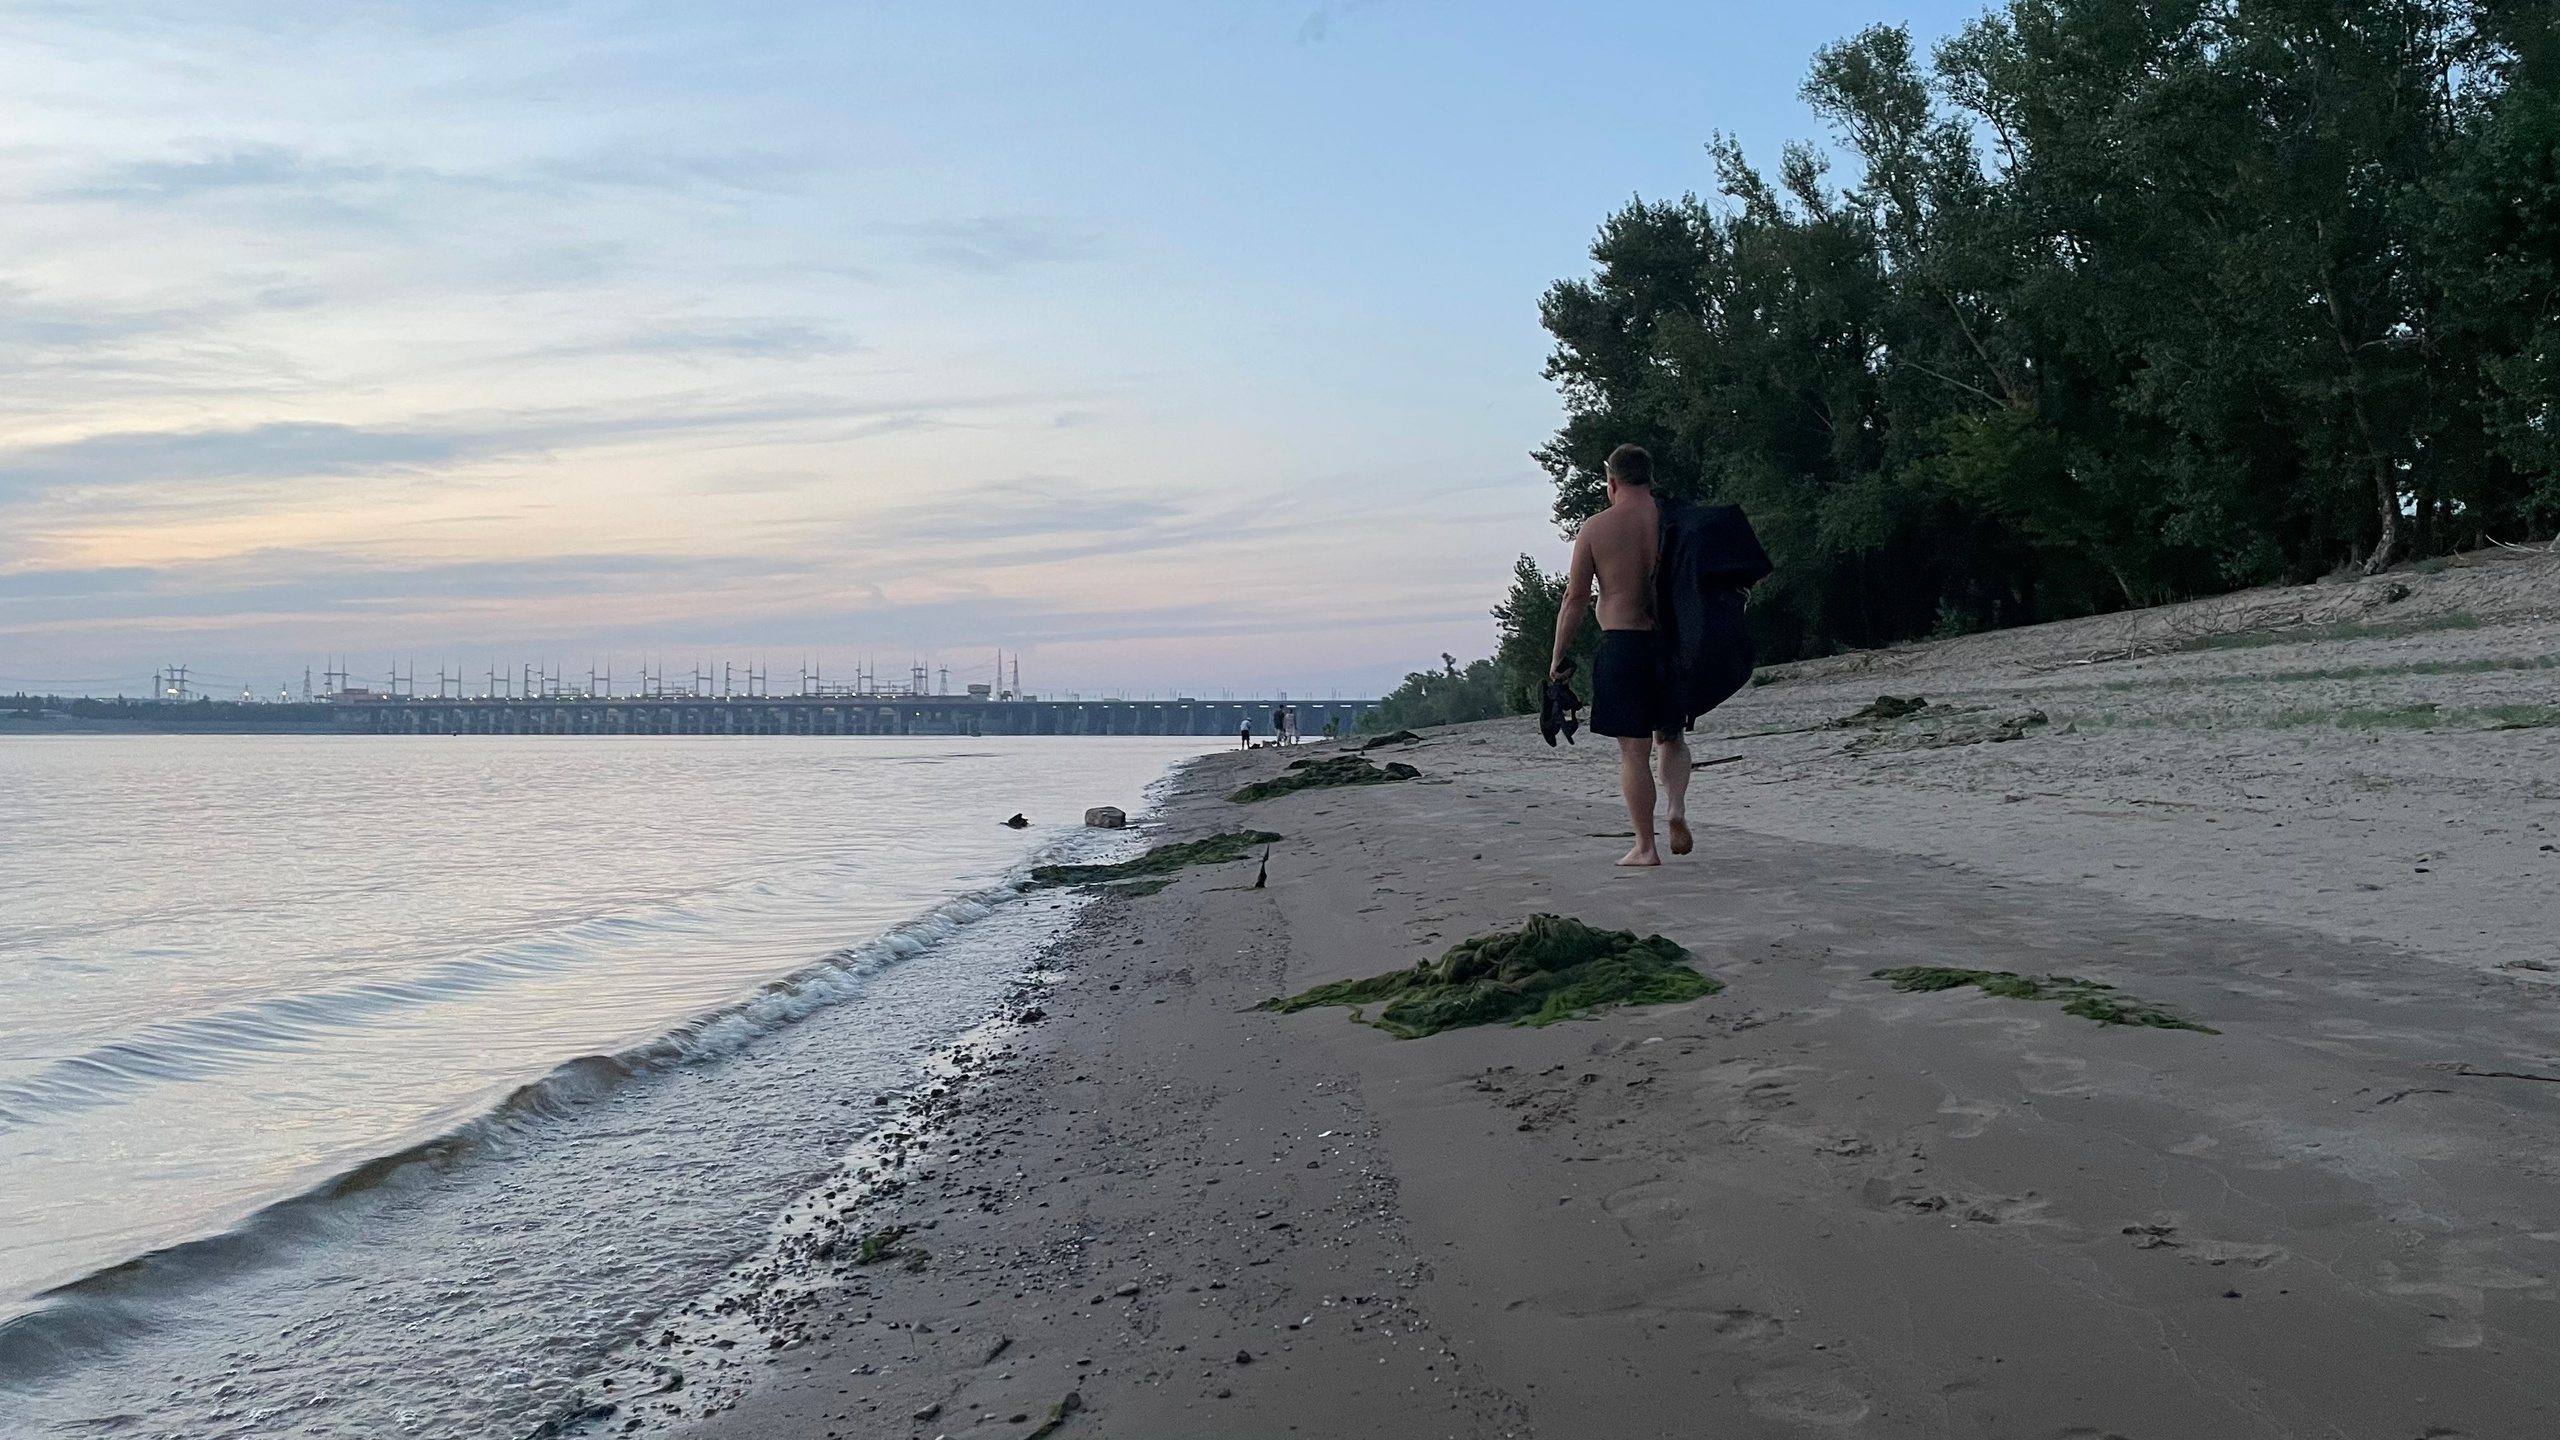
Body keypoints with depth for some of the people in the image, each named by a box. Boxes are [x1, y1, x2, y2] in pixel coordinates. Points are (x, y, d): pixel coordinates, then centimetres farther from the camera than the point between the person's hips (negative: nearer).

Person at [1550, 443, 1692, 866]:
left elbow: (1575, 599, -3)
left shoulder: (1595, 529, -3)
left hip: (1622, 645, -3)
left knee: (1634, 749, 1)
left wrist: (1558, 656, 5)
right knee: (1670, 737, 20)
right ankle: (1678, 808, -3)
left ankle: (1645, 847, 4)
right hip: (1671, 643, 3)